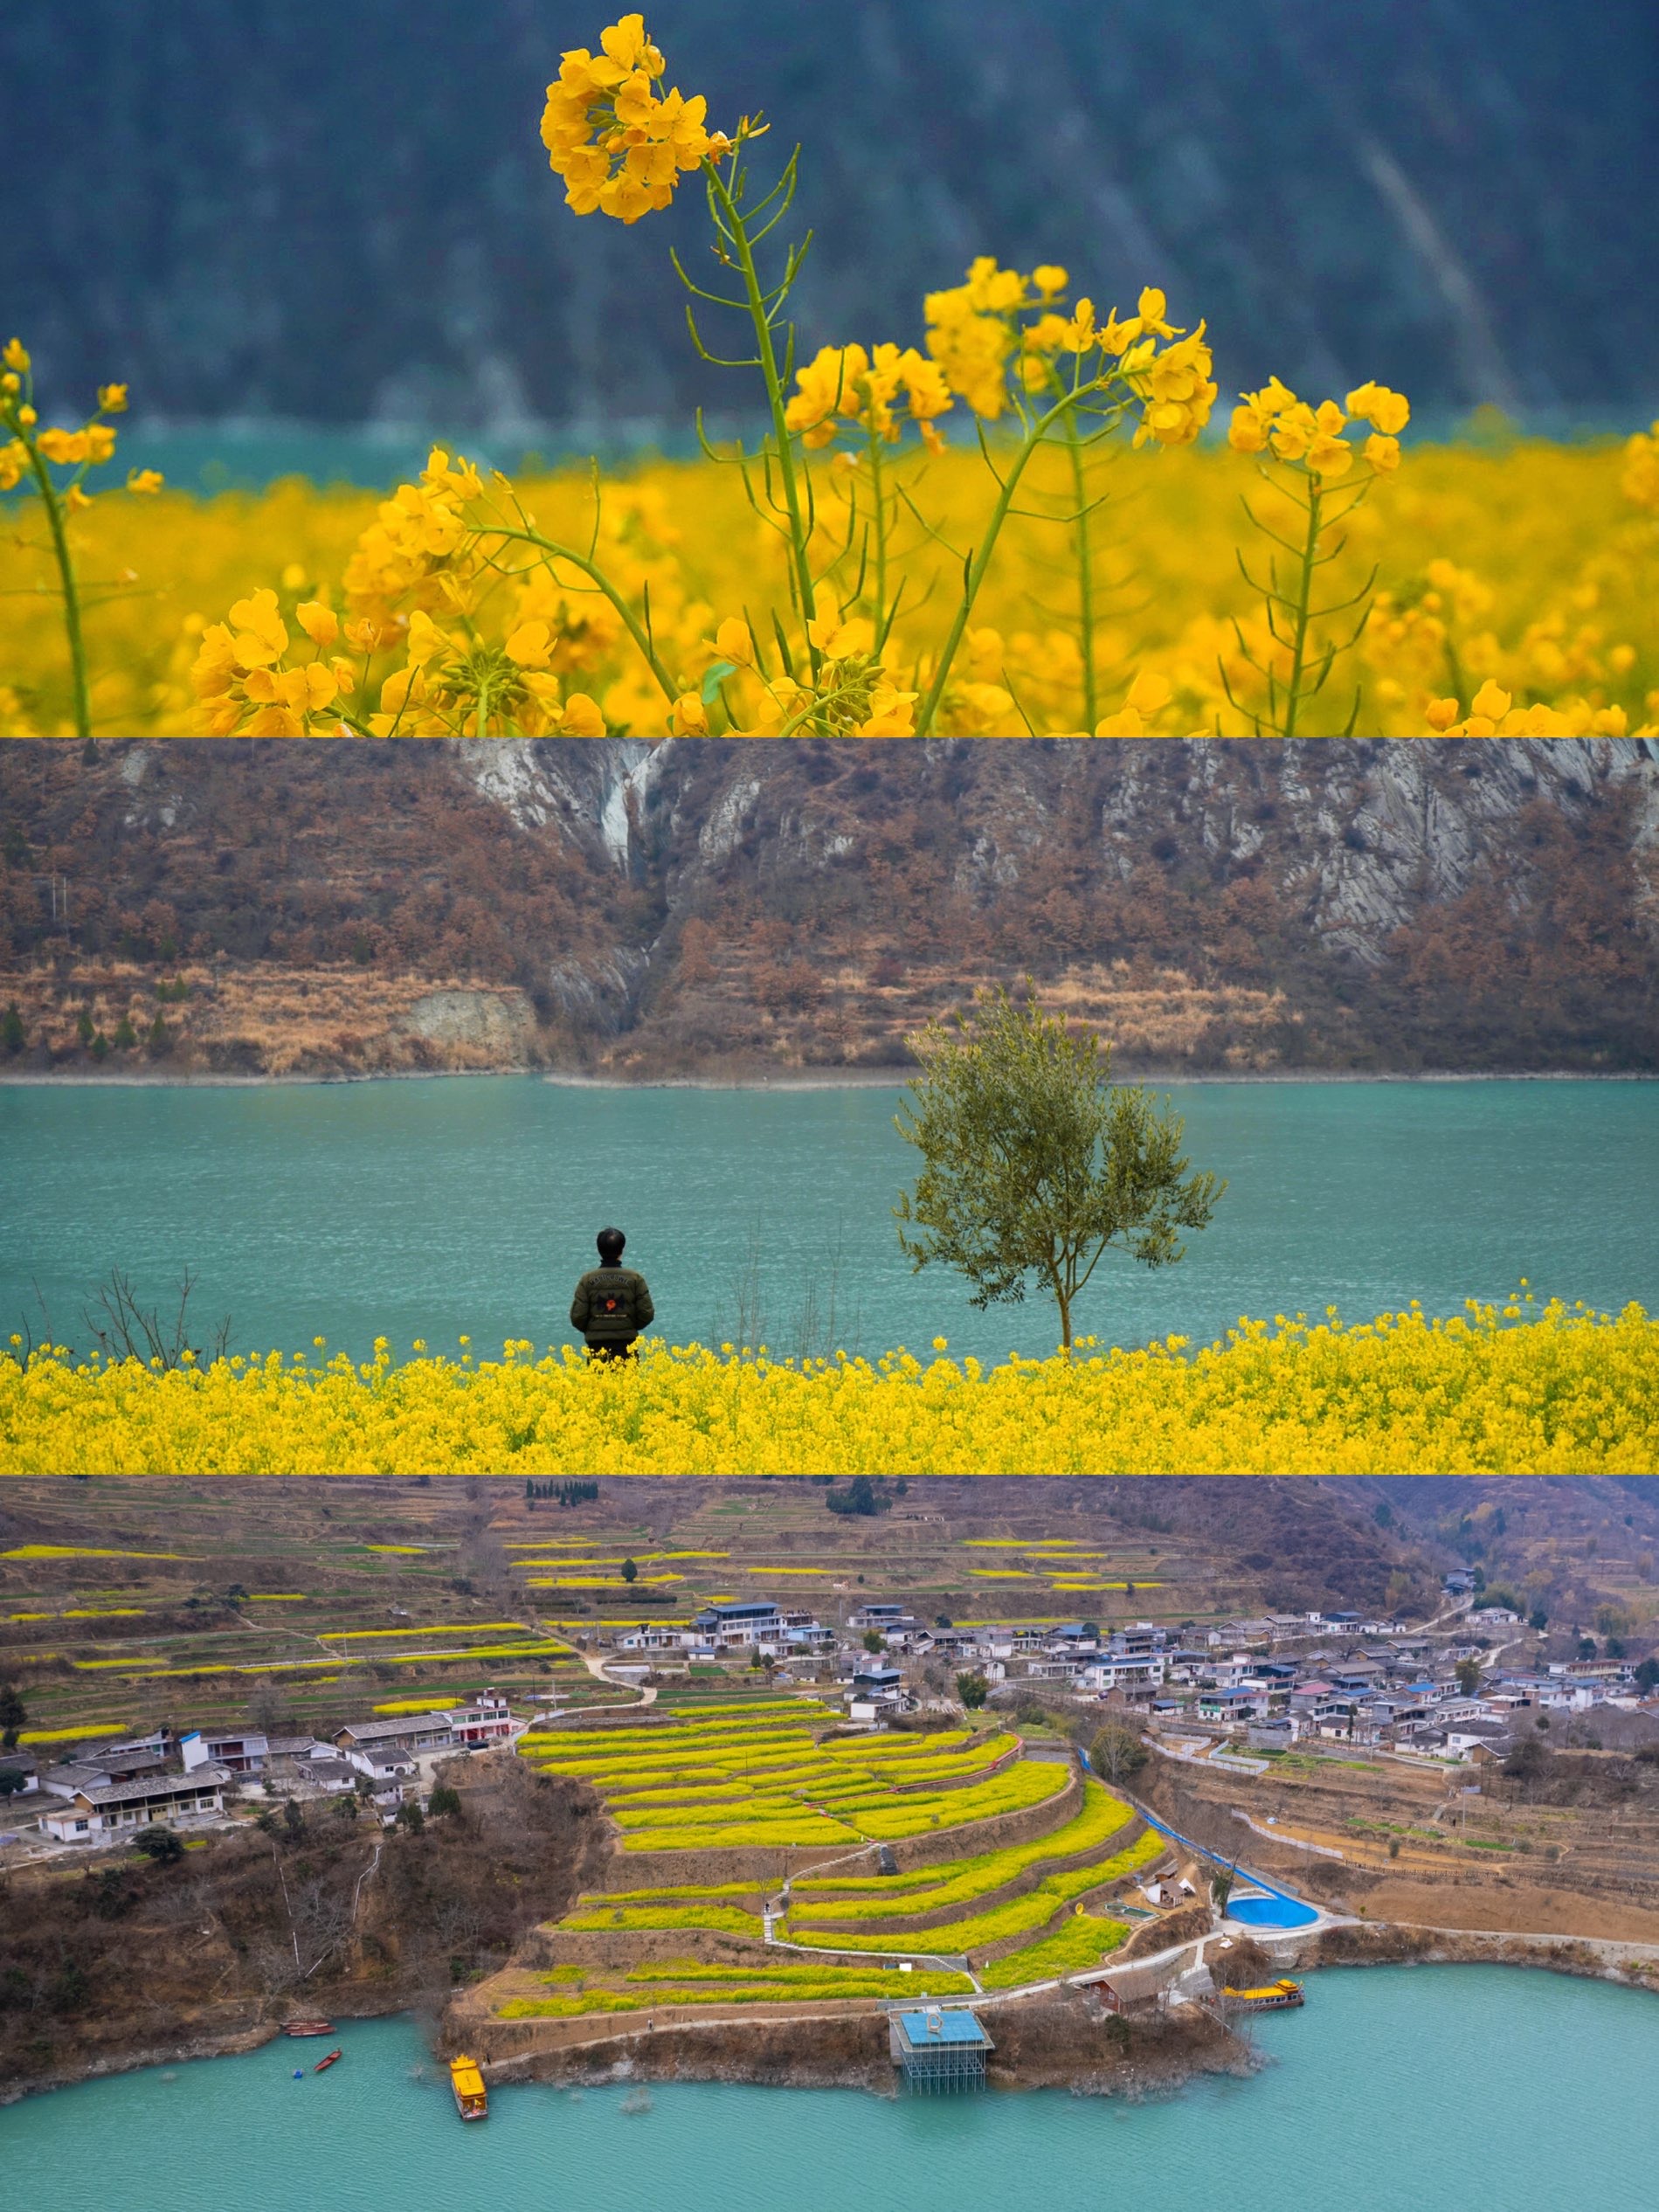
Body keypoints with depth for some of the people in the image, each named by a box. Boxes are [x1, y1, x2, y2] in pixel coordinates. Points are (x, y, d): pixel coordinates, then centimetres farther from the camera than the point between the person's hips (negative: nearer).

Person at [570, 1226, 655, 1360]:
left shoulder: (587, 1280, -1)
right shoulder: (635, 1279, -1)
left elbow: (577, 1317, -3)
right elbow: (647, 1314, -1)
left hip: (597, 1347, 0)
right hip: (627, 1345, 0)